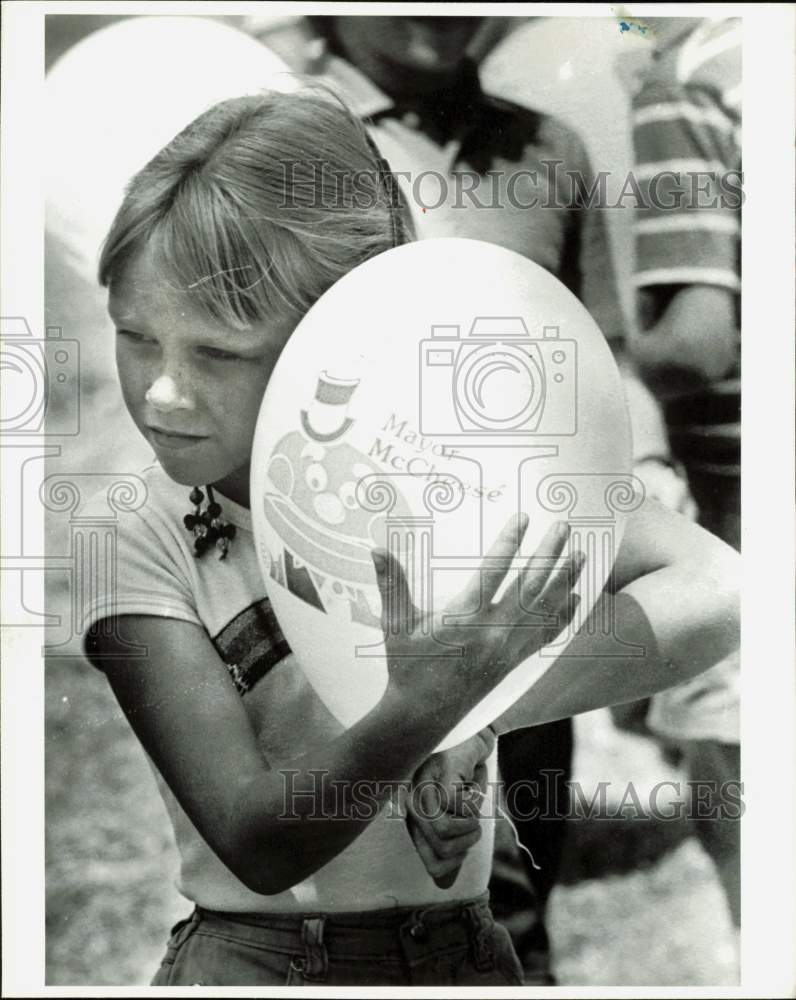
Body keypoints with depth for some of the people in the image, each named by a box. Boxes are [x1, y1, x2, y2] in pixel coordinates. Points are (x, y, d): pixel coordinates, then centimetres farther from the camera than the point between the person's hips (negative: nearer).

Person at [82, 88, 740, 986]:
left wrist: (480, 703, -24)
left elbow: (713, 592, -15)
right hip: (246, 955, -2)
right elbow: (256, 843, -19)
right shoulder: (131, 537, -11)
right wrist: (422, 710, -35)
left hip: (458, 948, 2)